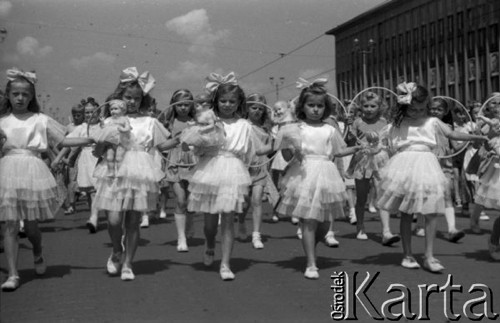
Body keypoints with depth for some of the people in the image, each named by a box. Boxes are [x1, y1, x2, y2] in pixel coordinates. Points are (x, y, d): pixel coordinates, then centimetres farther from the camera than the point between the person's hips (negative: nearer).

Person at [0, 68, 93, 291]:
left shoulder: (40, 120, 8)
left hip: (33, 171, -1)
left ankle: (38, 254, 36)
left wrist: (91, 140, 4)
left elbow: (61, 141, 10)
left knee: (31, 225, 4)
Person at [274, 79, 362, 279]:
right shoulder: (296, 130, 1)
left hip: (325, 175, 4)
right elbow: (287, 156, -1)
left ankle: (310, 249, 39)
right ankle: (311, 264, 3)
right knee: (308, 222, -5)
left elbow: (336, 152, 20)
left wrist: (355, 149, 10)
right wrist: (292, 148, -21)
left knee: (323, 223, 11)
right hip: (304, 174, -4)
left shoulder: (330, 130, 11)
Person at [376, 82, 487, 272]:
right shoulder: (398, 125, 6)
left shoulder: (432, 122, 10)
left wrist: (477, 137, 5)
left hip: (426, 167, 2)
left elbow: (452, 134, 10)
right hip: (405, 168, -1)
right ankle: (407, 255, 16)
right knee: (406, 214, 5)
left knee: (431, 213, -4)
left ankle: (429, 256, 4)